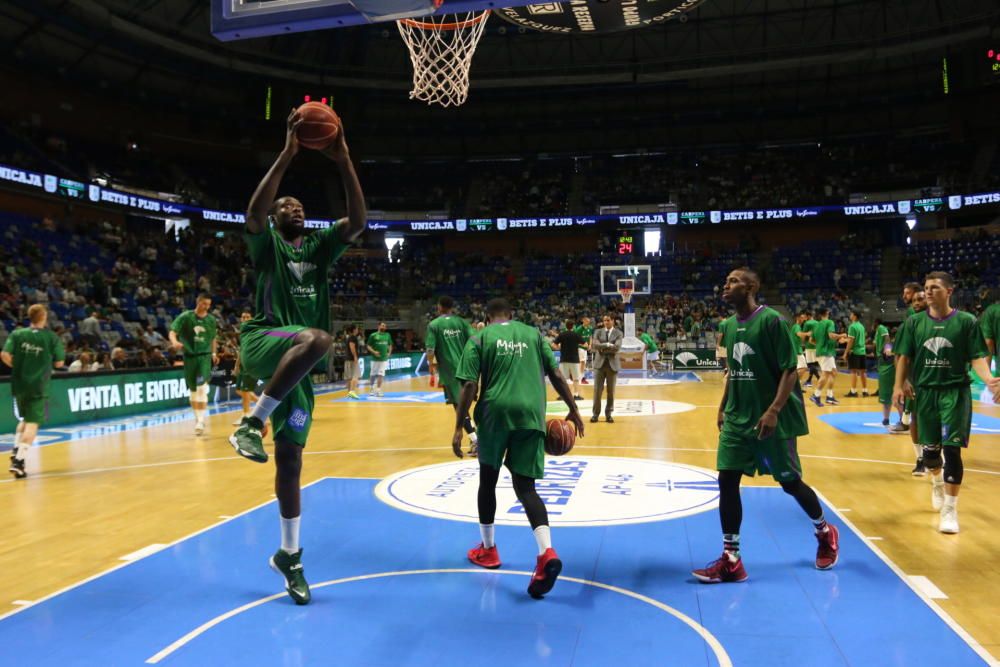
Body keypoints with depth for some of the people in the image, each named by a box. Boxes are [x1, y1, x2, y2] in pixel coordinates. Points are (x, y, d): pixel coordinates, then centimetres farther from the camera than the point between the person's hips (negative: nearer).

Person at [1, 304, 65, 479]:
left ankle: (16, 450, 18)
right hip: (38, 386, -4)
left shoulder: (17, 334, 1)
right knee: (33, 423, -4)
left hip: (19, 384, 4)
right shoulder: (52, 337, -4)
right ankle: (18, 461, -12)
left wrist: (16, 365, 10)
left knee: (25, 419, 25)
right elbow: (59, 363, -2)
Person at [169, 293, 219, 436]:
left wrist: (214, 353, 13)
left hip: (205, 356, 0)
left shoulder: (211, 320, 5)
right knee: (193, 390, 9)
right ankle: (197, 418, 25)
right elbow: (173, 332, -11)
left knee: (202, 388, -16)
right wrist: (175, 342, -31)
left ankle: (201, 420, -16)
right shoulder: (185, 317, -3)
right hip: (189, 356, 0)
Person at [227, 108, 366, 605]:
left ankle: (288, 555, 21)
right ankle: (250, 424, -27)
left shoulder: (320, 246, 18)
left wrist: (343, 162, -8)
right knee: (317, 337, -39)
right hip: (263, 343, -4)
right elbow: (252, 214, -17)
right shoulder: (267, 243, 6)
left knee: (290, 460, 8)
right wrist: (287, 154, -20)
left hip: (297, 363, 4)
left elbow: (358, 220, 1)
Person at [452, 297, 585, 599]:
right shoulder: (533, 334, 15)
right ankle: (547, 552, -17)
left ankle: (488, 549, 31)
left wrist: (459, 427, 0)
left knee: (488, 481, 19)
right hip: (531, 415, 2)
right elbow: (556, 376, 11)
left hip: (496, 413, -2)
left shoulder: (479, 338, 7)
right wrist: (573, 410, 20)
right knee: (525, 486, 5)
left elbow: (469, 386, -2)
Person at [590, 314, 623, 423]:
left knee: (611, 391, 4)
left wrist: (603, 348, -11)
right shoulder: (598, 332, 8)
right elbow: (595, 345, -9)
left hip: (612, 364, 0)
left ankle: (608, 414, 13)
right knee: (597, 390, -2)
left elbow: (617, 347, -12)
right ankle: (595, 413, 6)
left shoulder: (618, 333, 4)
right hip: (599, 363, 0)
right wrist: (608, 345, -16)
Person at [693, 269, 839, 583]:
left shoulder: (771, 320, -14)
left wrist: (773, 411, -24)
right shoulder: (729, 325, 8)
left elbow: (790, 371, -17)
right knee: (727, 482, -1)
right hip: (737, 418, 7)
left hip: (772, 419, -6)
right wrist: (723, 408, 16)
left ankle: (826, 534, 37)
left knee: (789, 482, 8)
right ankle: (731, 560, 6)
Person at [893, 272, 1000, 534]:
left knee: (951, 449, -9)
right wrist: (899, 386, -4)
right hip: (925, 392, 3)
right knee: (930, 448, 13)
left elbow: (977, 357, -6)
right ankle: (937, 482, 45)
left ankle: (950, 509, 2)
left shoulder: (966, 321, -4)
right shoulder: (914, 322, 2)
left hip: (955, 392, -2)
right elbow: (904, 356, 5)